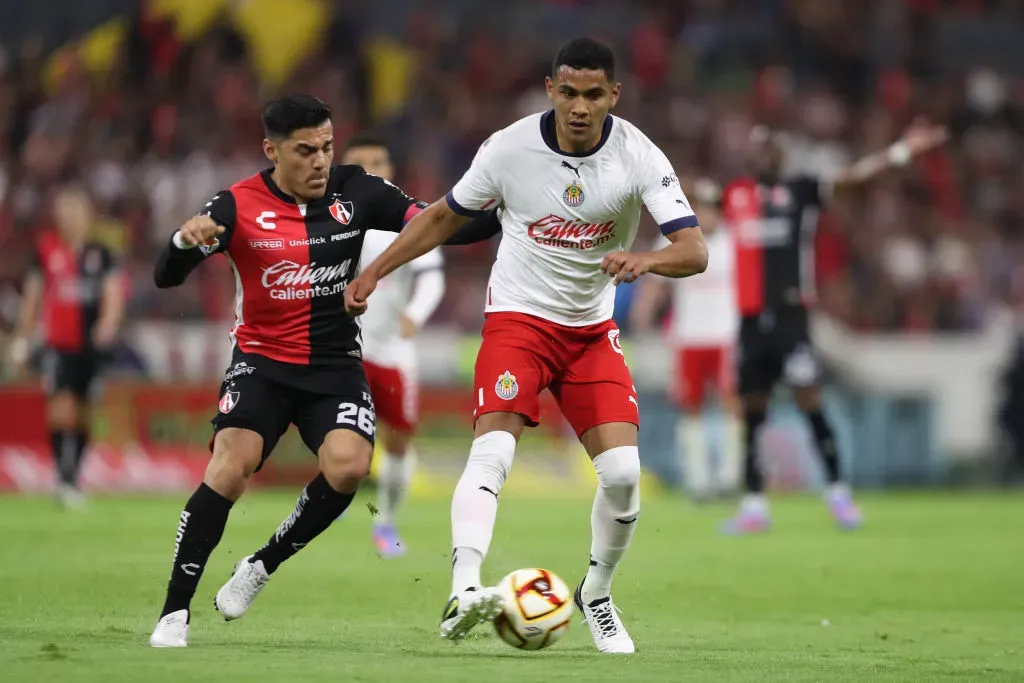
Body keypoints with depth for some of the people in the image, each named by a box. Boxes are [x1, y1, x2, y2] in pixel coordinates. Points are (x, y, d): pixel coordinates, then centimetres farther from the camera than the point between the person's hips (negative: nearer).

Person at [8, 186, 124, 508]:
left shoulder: (101, 255, 2)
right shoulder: (46, 250, 2)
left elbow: (113, 295, -3)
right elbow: (32, 298, 9)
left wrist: (108, 322, -24)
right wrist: (21, 341, 11)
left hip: (92, 346, 2)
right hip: (60, 345, -2)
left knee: (83, 415, 9)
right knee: (61, 409, -16)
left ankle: (74, 479, 21)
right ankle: (63, 476, -14)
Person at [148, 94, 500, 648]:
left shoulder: (356, 192, -2)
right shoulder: (239, 207, -8)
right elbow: (166, 277, -10)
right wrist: (185, 239, -33)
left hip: (336, 364, 2)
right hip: (262, 361, -2)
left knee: (348, 466, -23)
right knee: (230, 466, -24)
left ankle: (261, 566, 1)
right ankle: (175, 612, -14)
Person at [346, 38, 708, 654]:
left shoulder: (639, 157, -13)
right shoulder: (511, 147, -12)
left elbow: (695, 252, -20)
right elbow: (444, 217, 5)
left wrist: (645, 260, -42)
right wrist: (374, 272, 3)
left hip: (593, 328, 2)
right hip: (518, 318, -2)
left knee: (622, 470, -10)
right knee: (493, 451, -25)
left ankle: (596, 595, 14)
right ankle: (463, 591, -39)